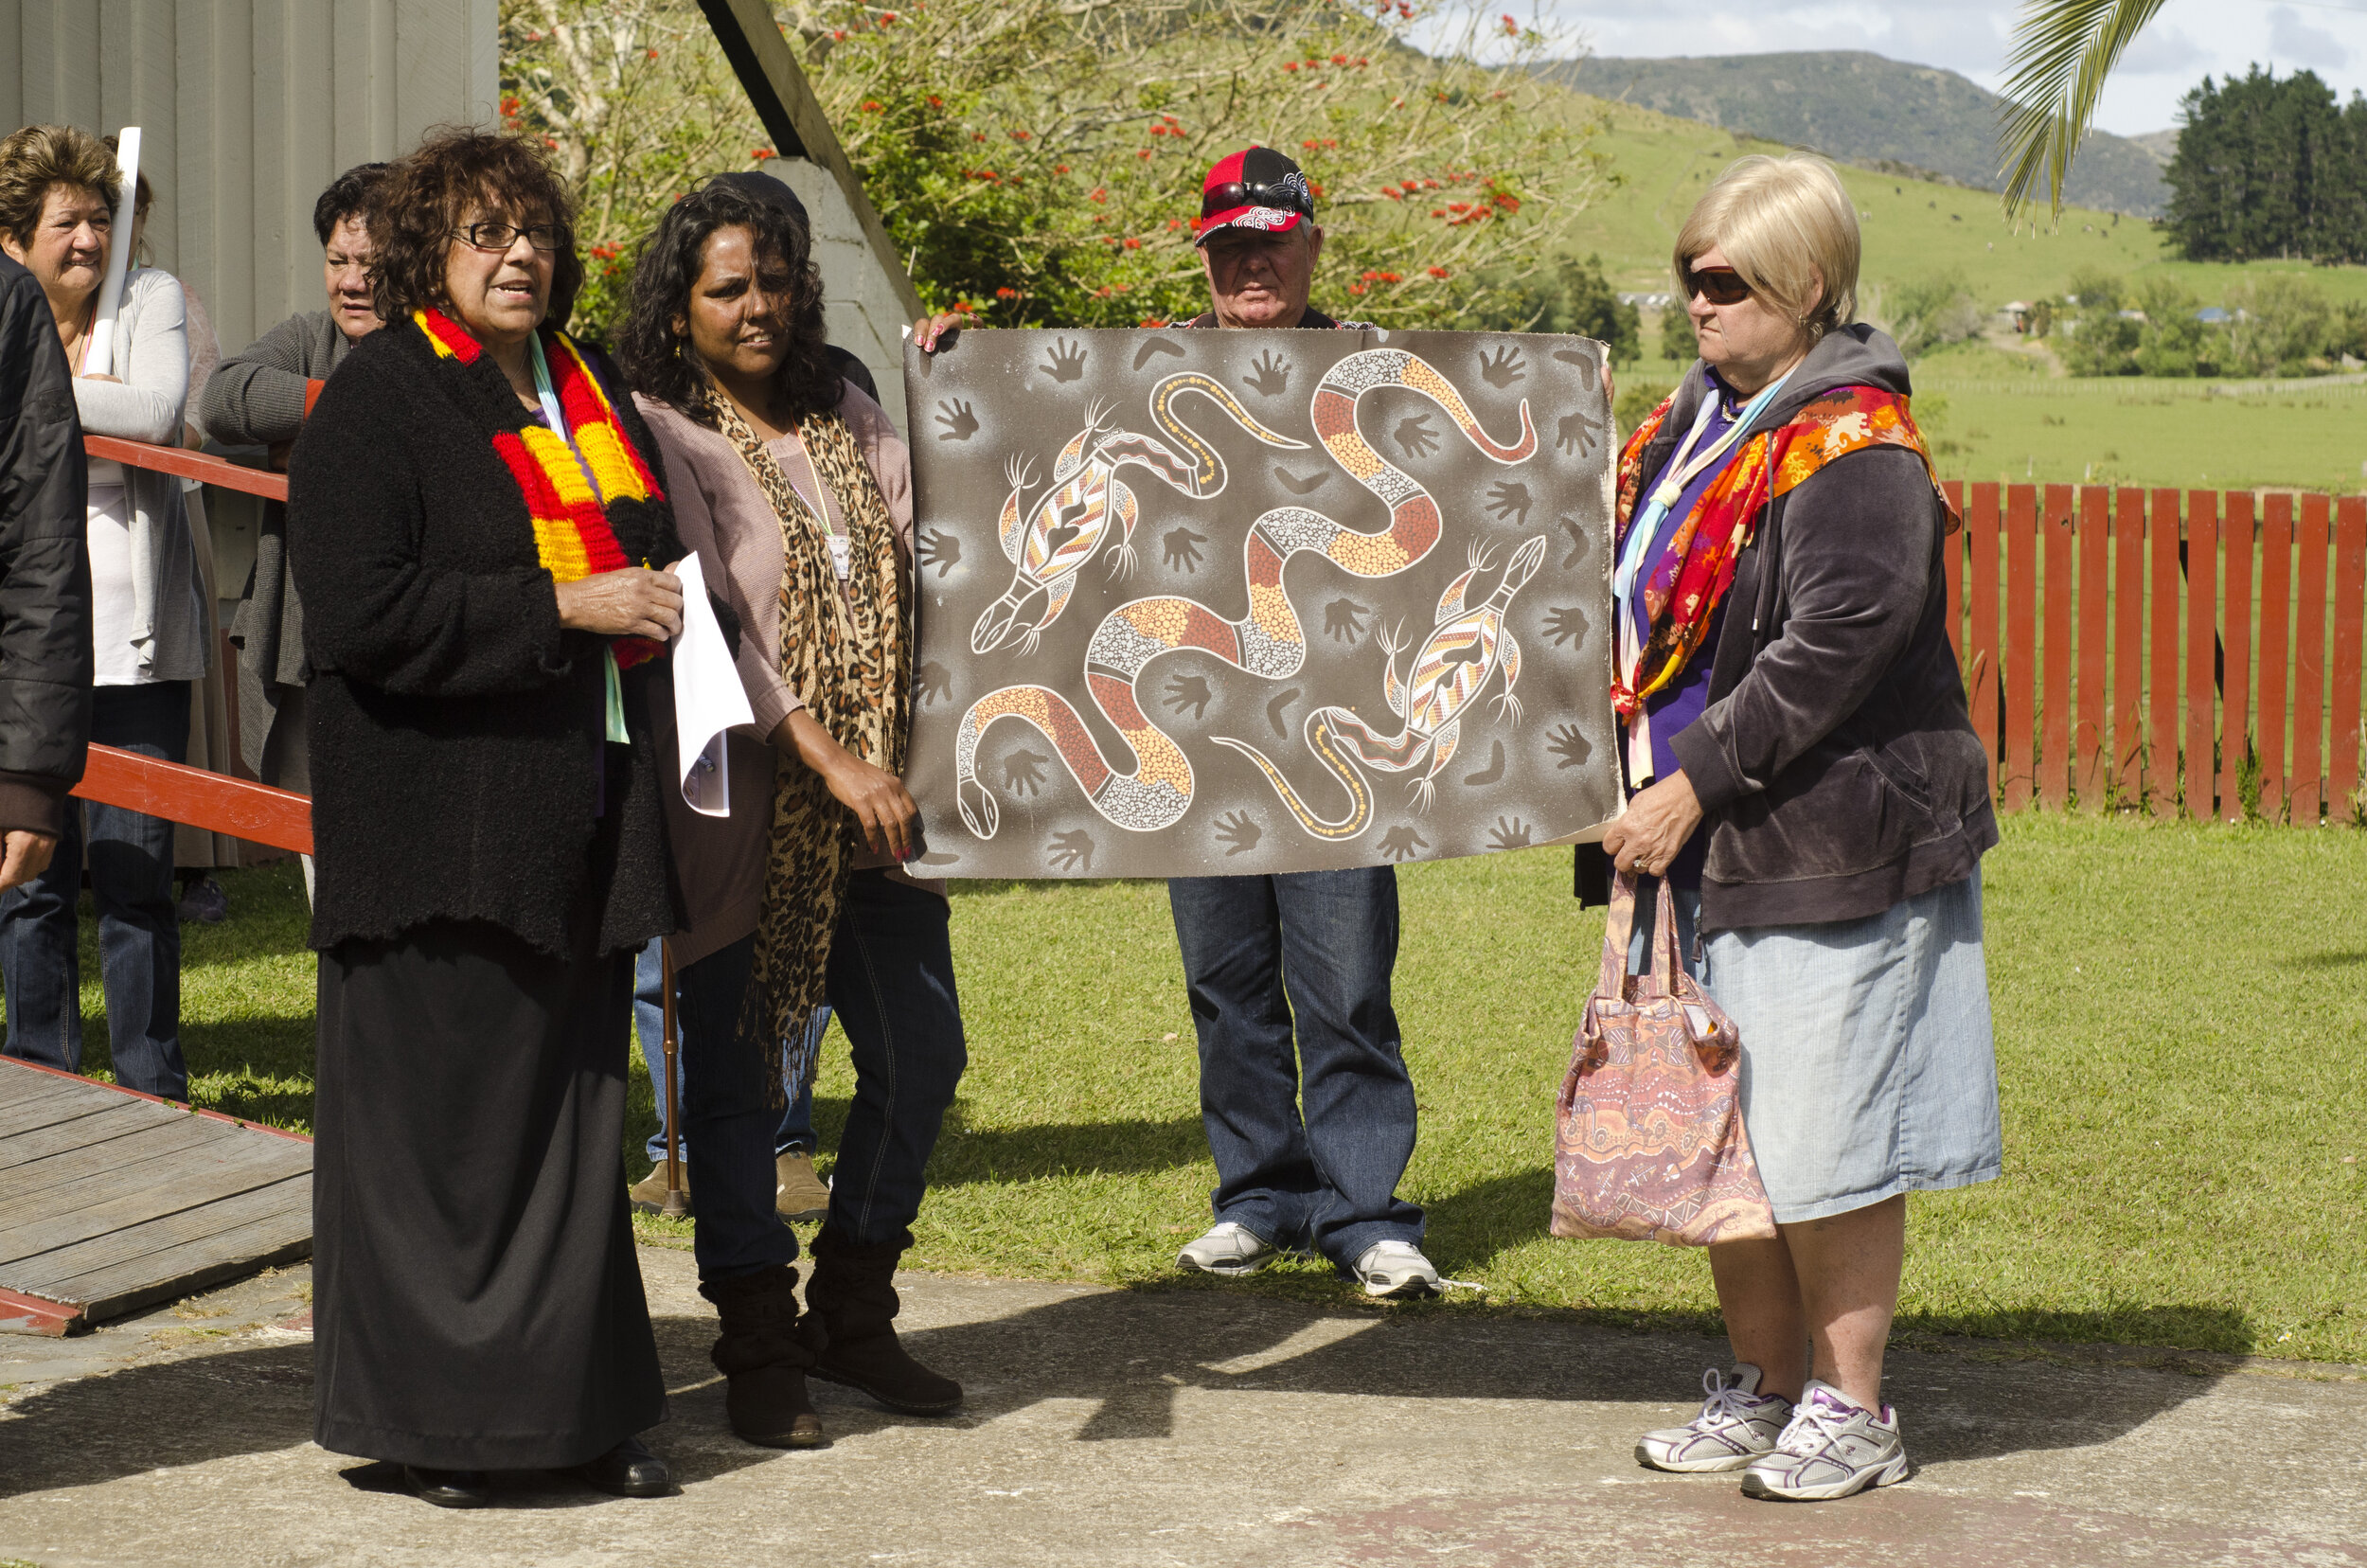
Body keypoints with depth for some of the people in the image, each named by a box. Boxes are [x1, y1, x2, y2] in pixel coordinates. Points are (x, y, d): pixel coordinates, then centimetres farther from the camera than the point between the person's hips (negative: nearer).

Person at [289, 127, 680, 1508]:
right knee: (442, 1119, -2)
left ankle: (577, 1407, 16)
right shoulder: (376, 399, -6)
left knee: (576, 1114, 9)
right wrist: (559, 607, -19)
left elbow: (655, 552, 30)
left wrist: (661, 597, 6)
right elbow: (362, 614, -17)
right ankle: (430, 1421, 7)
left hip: (582, 812, 7)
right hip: (442, 817, -7)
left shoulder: (590, 392, 16)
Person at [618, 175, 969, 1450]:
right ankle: (759, 1348, 12)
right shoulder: (664, 437, -6)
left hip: (871, 801, 6)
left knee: (920, 1053, 8)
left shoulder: (852, 424, 12)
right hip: (741, 808, -6)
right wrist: (827, 760, -23)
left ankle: (853, 1316, 24)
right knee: (734, 1074, 1)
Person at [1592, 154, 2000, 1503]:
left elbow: (1830, 651, -21)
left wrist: (1694, 785, -20)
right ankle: (1765, 1383, 26)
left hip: (1832, 848, -9)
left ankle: (1853, 1407, 11)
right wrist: (1640, 776, 10)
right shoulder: (1694, 424, 12)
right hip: (1710, 849, 9)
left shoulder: (1854, 451, -15)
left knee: (1824, 1142, -2)